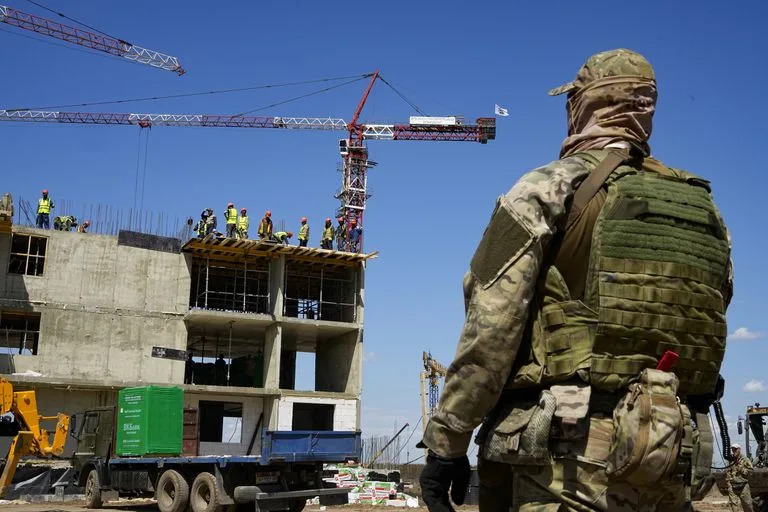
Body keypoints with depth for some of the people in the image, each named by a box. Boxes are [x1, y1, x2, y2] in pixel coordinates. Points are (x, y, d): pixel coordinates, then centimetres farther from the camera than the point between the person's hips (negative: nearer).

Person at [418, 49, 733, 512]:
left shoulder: (547, 191, -4)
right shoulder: (705, 210, 13)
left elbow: (489, 330, -11)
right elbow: (704, 337, 16)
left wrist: (445, 442, -6)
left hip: (570, 457, -6)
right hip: (673, 466, 6)